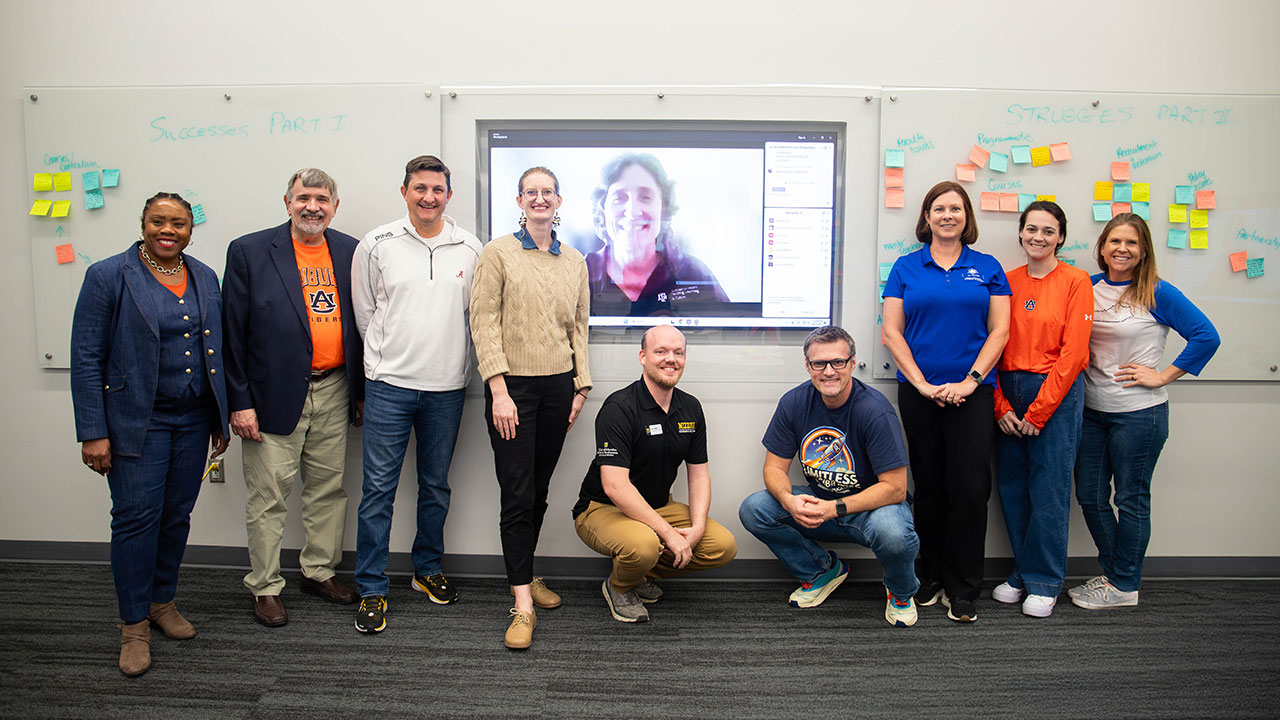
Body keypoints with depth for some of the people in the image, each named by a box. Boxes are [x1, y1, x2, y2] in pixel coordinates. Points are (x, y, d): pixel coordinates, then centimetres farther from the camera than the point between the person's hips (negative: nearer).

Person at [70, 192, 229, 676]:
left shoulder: (205, 279, 7)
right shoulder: (107, 277, -7)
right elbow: (87, 359, -8)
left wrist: (221, 418, 11)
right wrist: (93, 433, -12)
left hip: (194, 418, 5)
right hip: (137, 420, -4)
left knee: (177, 515, 12)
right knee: (136, 517, -2)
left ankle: (162, 601, 30)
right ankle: (134, 625, 13)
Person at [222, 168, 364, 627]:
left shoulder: (349, 252, 6)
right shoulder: (249, 251, -4)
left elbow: (361, 324, 10)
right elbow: (233, 331, -5)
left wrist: (362, 391, 9)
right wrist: (239, 401, -9)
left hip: (333, 391, 4)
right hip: (275, 394, -4)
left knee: (328, 488, 14)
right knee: (268, 496, 5)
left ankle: (320, 571, 31)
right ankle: (265, 587, 20)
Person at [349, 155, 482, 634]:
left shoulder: (470, 248, 4)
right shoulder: (377, 244, 0)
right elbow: (364, 311, 9)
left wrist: (448, 360, 12)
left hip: (447, 387, 2)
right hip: (389, 384, -2)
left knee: (436, 485, 14)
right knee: (379, 487, -1)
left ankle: (428, 570, 31)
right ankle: (372, 590, 10)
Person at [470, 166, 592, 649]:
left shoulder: (575, 262, 12)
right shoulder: (498, 253, -1)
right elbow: (484, 322, -6)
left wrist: (581, 386, 9)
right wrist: (498, 390, -13)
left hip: (558, 385, 4)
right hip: (513, 386, -4)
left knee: (539, 490, 11)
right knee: (517, 495, -4)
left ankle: (525, 575, 29)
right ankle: (523, 604, 1)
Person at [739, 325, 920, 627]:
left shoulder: (875, 410, -21)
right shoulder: (794, 402, -8)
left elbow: (895, 488, -22)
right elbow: (774, 468, -3)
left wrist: (835, 509, -30)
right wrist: (788, 500, -26)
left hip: (872, 505, -4)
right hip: (817, 502, 5)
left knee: (891, 532, -38)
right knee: (753, 509, -16)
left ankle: (901, 591, 1)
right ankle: (823, 569, 7)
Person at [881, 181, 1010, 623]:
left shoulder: (987, 268, 9)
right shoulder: (906, 268, 8)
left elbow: (999, 330, 3)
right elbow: (892, 332, 2)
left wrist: (971, 380, -9)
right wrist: (922, 384, -7)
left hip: (972, 392, 0)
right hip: (919, 392, 1)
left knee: (970, 488, -4)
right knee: (929, 486, 7)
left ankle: (963, 591, 8)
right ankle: (931, 579, 21)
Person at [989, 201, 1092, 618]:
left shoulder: (1076, 282, -2)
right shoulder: (1007, 282, 9)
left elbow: (1073, 353, -8)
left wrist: (1038, 412, -10)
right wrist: (1001, 406, -2)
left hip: (1057, 394, -4)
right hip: (1008, 392, 4)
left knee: (1050, 487, -1)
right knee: (1011, 485, 6)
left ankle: (1044, 583, 12)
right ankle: (1022, 573, 21)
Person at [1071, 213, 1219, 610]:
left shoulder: (1157, 293, -8)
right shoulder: (1088, 287, 5)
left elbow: (1206, 336, -11)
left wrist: (1162, 376, -12)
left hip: (1139, 413, -5)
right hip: (1091, 410, 5)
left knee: (1130, 499, 5)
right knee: (1090, 495, 10)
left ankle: (1124, 586, 18)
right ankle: (1113, 572, 27)